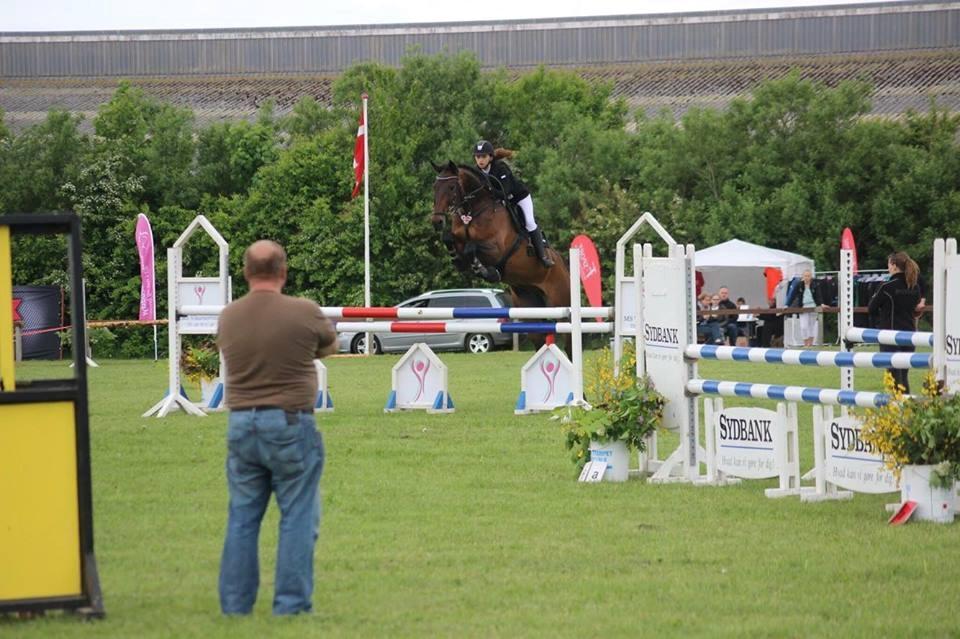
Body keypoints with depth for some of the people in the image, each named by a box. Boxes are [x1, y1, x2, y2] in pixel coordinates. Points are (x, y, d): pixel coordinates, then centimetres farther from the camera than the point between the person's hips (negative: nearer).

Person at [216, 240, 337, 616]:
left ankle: (235, 605, 13)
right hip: (290, 424, -4)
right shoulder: (304, 313, -11)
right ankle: (291, 604, 2)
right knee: (297, 519, 4)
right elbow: (330, 346, 8)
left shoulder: (228, 318, 0)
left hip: (241, 425, 4)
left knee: (242, 518, 12)